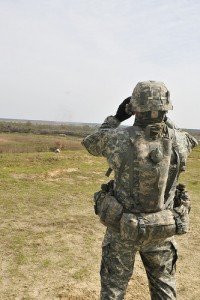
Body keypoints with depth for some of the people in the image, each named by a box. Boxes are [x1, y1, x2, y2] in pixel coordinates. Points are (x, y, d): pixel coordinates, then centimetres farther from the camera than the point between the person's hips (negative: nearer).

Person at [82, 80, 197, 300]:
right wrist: (164, 120, 14)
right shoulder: (179, 141, -13)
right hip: (162, 230, 2)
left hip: (123, 228, -2)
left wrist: (117, 117, 7)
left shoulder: (119, 138, -20)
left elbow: (91, 144, 3)